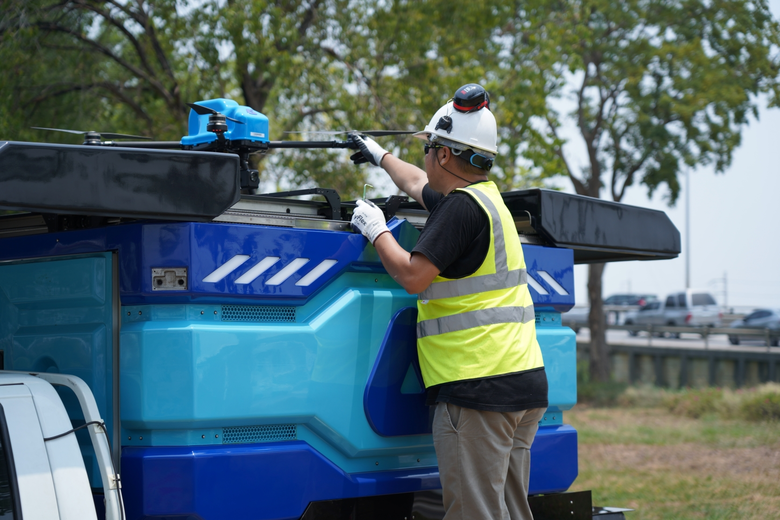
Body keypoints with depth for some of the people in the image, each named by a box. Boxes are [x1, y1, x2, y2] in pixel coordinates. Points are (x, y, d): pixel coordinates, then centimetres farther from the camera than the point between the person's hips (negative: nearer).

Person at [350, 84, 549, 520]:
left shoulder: (461, 206, -12)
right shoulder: (486, 196, 18)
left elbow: (413, 276, -16)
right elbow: (418, 184, 38)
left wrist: (377, 231, 1)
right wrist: (380, 156, 53)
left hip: (479, 388, -10)